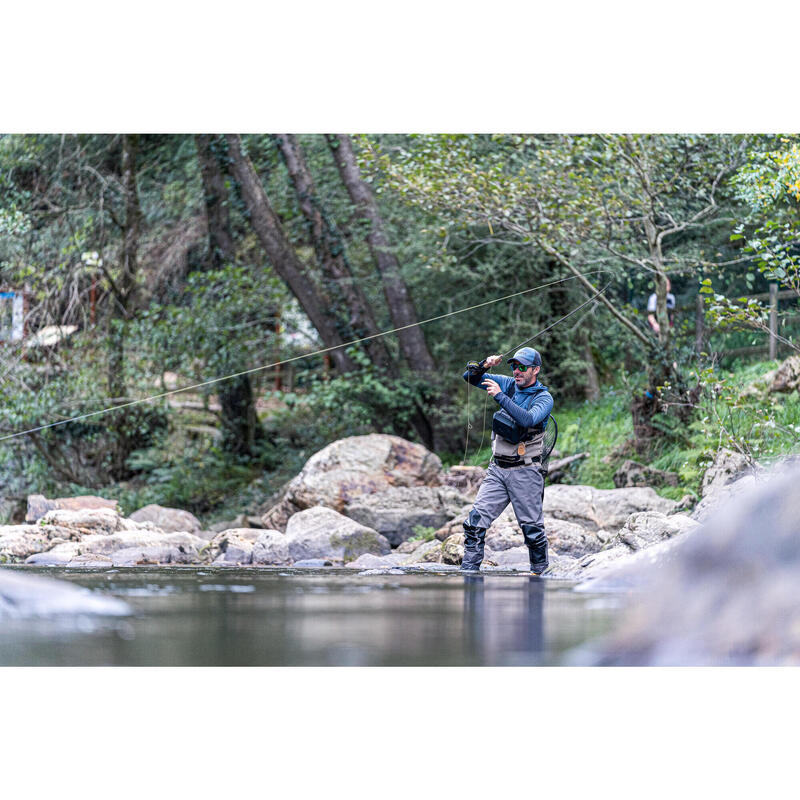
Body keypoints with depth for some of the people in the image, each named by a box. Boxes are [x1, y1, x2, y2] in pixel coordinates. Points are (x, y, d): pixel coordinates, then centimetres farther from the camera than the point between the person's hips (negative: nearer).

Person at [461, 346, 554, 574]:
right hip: (497, 469, 4)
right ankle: (469, 569, -6)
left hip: (525, 472, -4)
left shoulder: (544, 398, -7)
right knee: (476, 519, -7)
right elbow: (470, 377, 10)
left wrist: (500, 396, -30)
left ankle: (539, 571, 15)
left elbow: (528, 419, -27)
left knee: (532, 527, 0)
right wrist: (484, 366, -11)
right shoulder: (508, 384, 8)